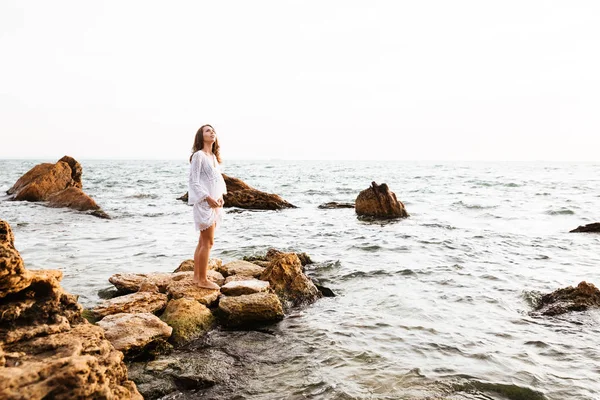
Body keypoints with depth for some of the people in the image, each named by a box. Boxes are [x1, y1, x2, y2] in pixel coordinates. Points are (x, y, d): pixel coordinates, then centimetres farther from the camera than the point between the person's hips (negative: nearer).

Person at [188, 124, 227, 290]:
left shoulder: (214, 156, 15)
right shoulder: (198, 155, -10)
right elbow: (193, 181, -14)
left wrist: (221, 196, 2)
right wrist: (207, 198, -19)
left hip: (214, 204, 8)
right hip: (204, 203, -8)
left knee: (203, 242, 13)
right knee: (208, 242, -5)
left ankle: (197, 277, 21)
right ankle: (203, 280, 4)